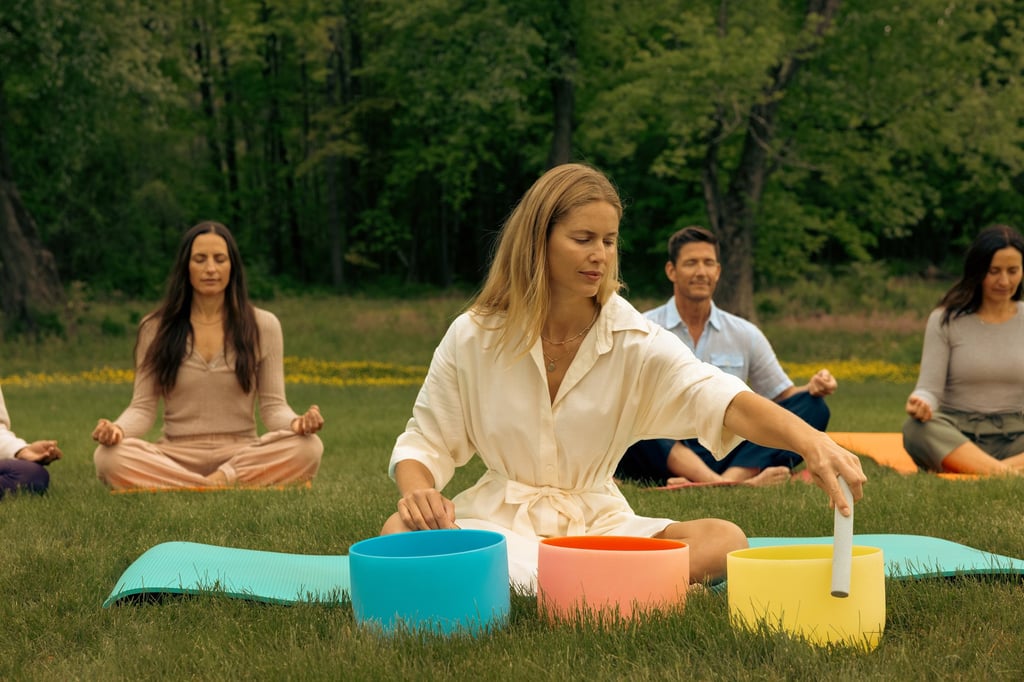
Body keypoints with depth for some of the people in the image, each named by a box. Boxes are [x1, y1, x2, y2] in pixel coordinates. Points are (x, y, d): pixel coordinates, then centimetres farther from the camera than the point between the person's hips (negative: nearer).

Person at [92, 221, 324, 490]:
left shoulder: (263, 326, 8)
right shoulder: (155, 328, 8)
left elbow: (272, 406, 5)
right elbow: (143, 407, 5)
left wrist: (296, 422, -19)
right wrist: (118, 429, -20)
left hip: (241, 455, 0)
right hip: (176, 456, 0)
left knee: (308, 447, -31)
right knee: (109, 457, -33)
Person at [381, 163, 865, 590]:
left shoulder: (636, 341, -7)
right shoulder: (471, 338, -4)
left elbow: (723, 400, -23)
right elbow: (424, 443, 3)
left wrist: (808, 439, -43)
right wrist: (417, 490, -22)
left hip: (597, 520, 1)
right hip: (498, 519, 0)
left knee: (724, 540, -24)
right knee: (399, 534, -32)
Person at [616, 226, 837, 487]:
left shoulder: (745, 334, 15)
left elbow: (783, 396, 17)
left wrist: (812, 388, -5)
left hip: (726, 455, 3)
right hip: (663, 455, -3)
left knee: (813, 407, -14)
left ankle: (731, 478, -40)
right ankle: (721, 482, -52)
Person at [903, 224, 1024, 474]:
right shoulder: (945, 320, 3)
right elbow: (930, 389, -4)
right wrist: (921, 402, -29)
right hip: (957, 435, -1)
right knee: (915, 428, -36)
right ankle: (1001, 472, -44)